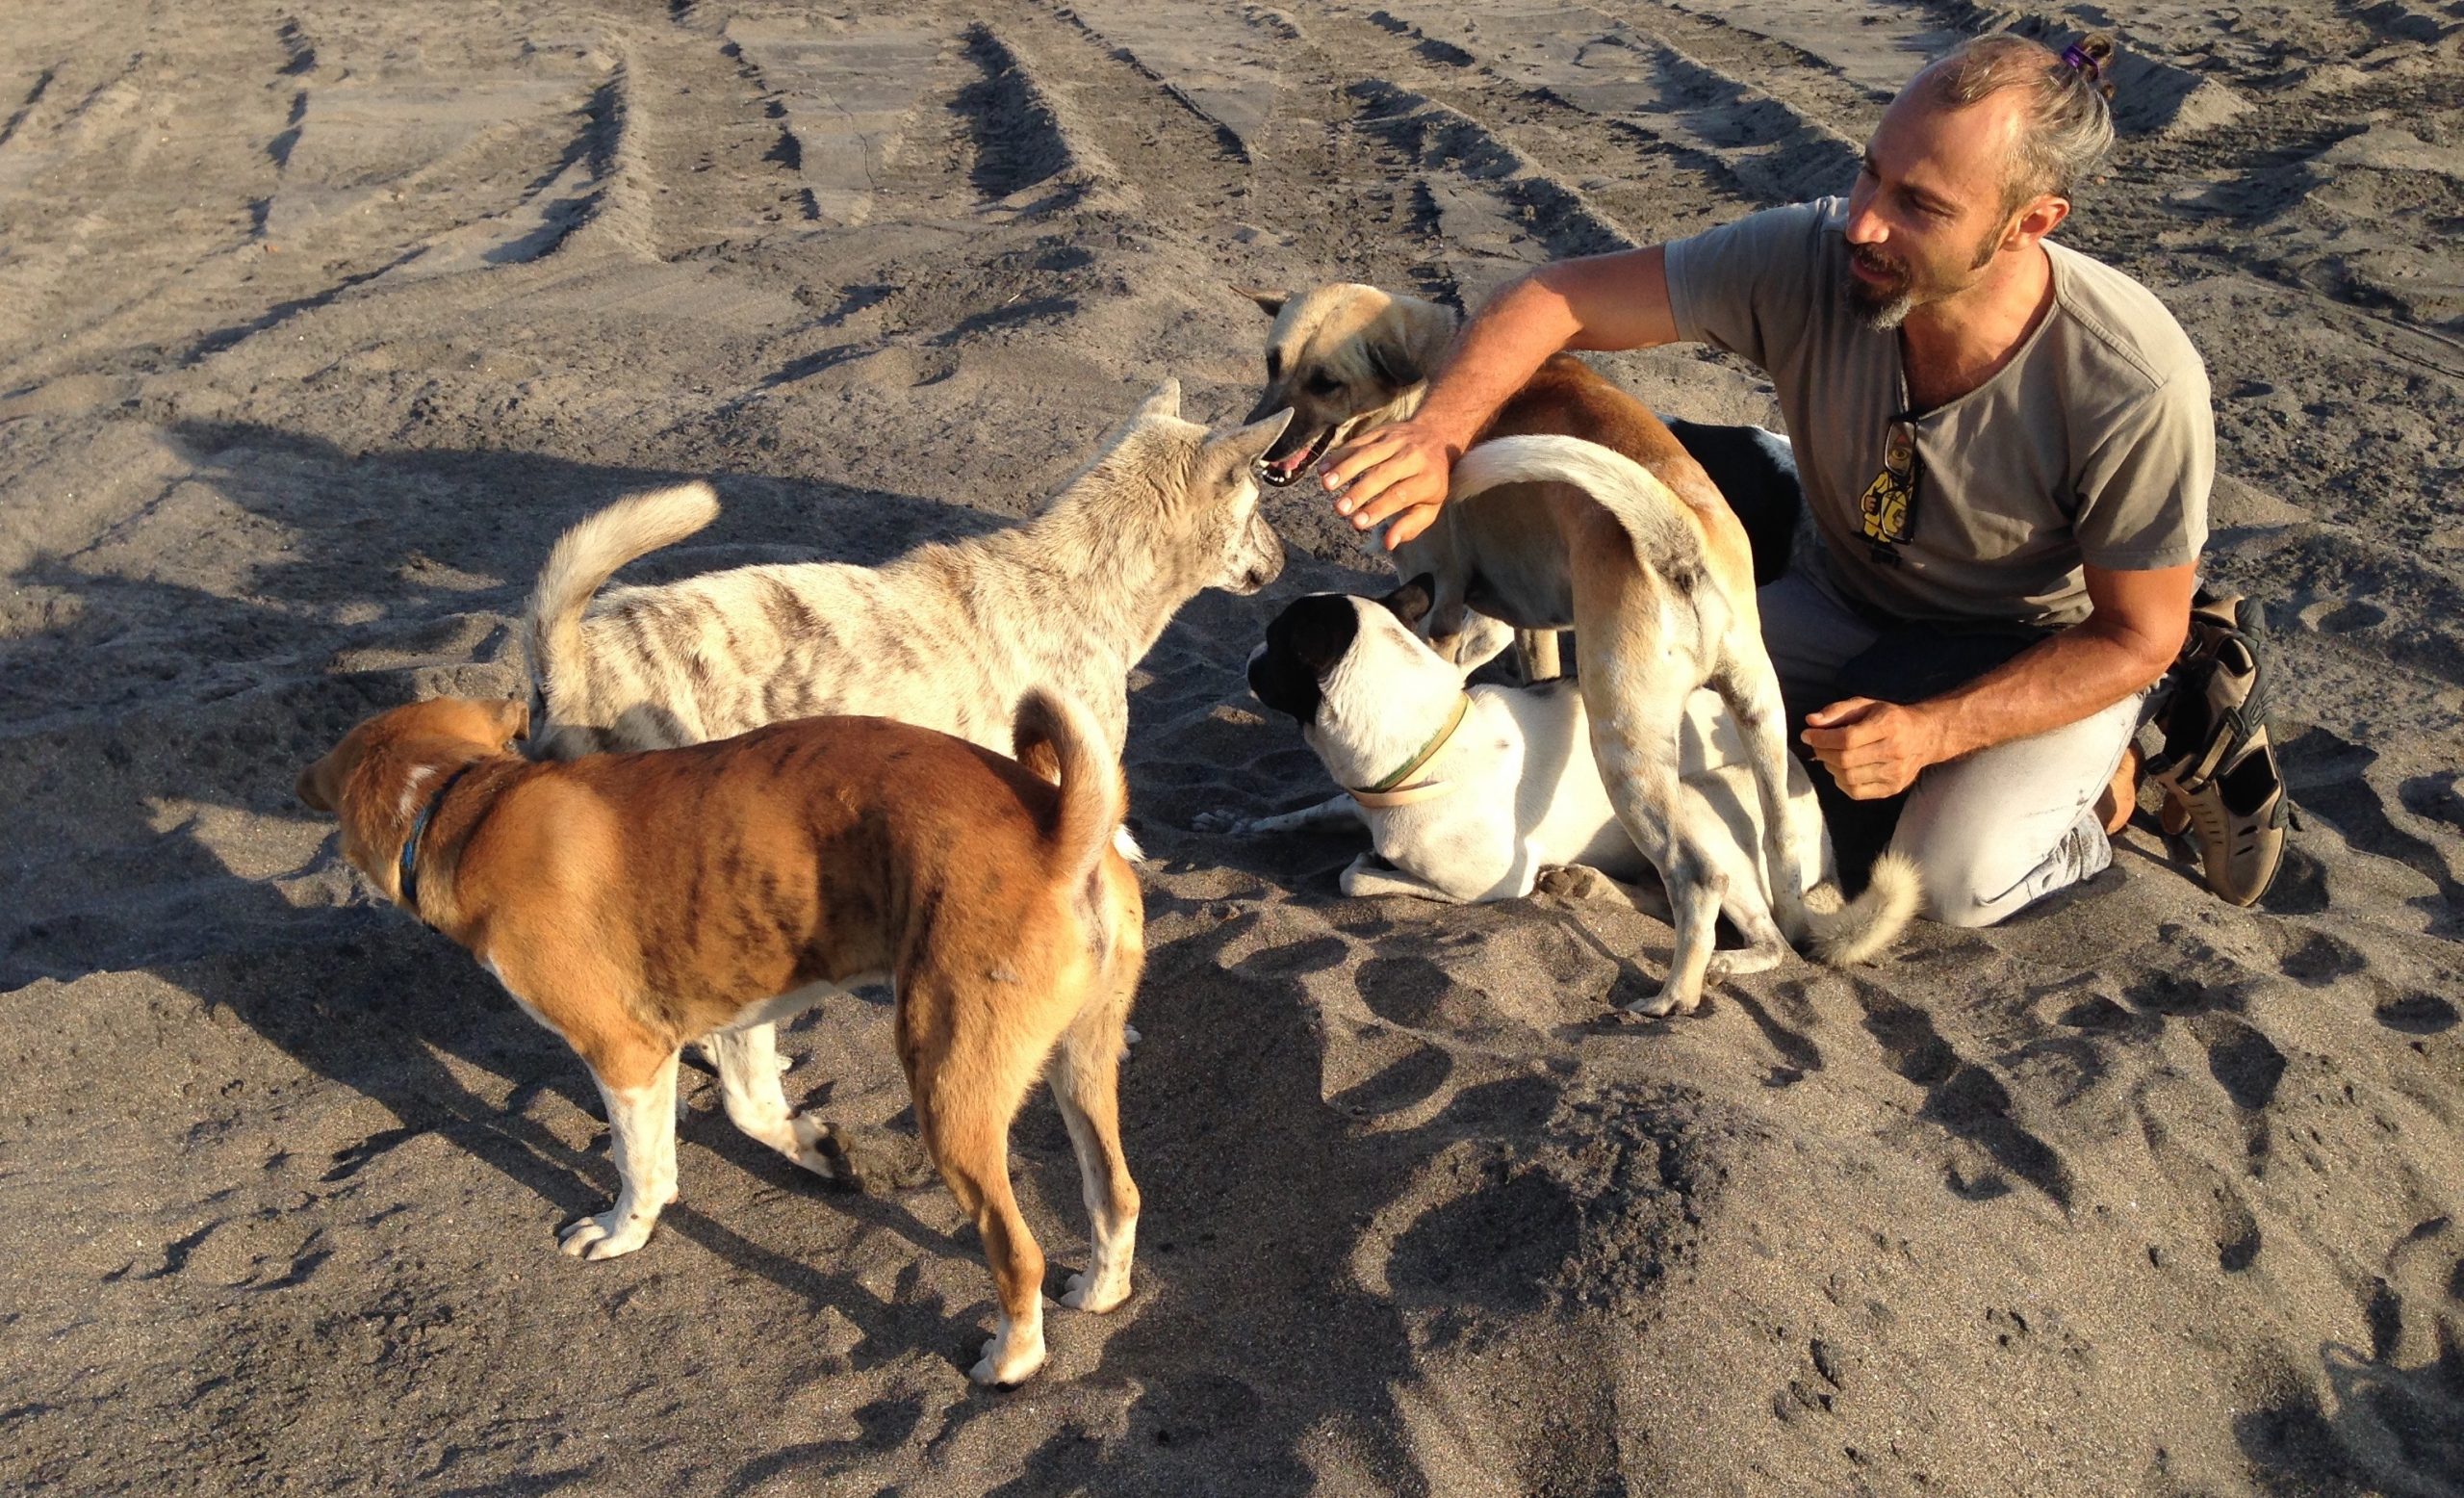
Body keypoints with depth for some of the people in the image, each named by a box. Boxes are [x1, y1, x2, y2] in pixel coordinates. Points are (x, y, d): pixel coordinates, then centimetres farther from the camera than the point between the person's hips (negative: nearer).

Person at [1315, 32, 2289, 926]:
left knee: (1958, 878, -28)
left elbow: (2136, 638, -21)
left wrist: (1932, 731, -32)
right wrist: (1441, 430, -42)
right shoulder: (1807, 260, -27)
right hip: (1845, 602, 4)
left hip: (2052, 654, -4)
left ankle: (2103, 773, 6)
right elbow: (1560, 298, -23)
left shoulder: (2136, 386, -33)